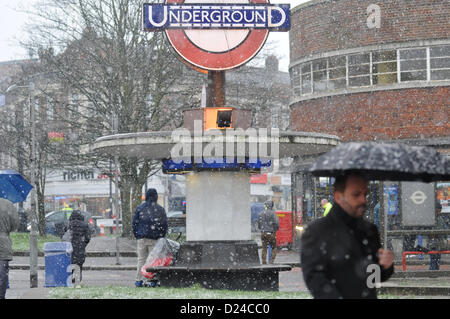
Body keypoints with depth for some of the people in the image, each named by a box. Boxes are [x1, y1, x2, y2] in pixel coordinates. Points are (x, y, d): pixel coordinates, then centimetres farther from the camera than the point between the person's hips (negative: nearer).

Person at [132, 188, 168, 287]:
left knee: (141, 259, 6)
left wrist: (137, 235, 13)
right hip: (154, 239, -1)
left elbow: (134, 223, 5)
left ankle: (139, 280, 4)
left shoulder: (139, 208, 4)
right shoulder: (160, 209, 1)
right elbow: (164, 225, 3)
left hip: (141, 238, 1)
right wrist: (161, 237, 12)